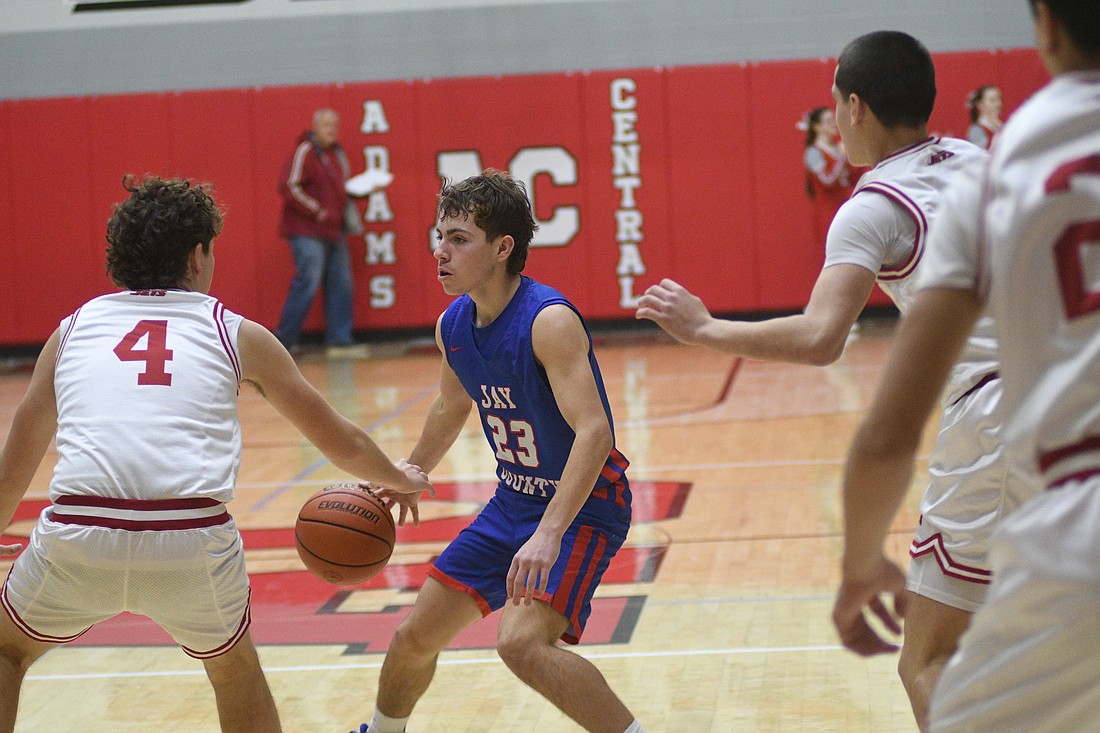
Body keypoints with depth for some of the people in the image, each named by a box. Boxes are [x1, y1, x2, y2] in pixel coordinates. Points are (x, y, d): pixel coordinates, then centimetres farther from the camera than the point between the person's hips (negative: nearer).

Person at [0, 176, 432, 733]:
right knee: (235, 671, 30)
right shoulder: (236, 334, 17)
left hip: (78, 540, 1)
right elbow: (343, 445, 27)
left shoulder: (74, 328, 21)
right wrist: (399, 479, 47)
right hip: (192, 546, 0)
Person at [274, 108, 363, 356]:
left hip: (333, 231, 8)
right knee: (308, 283, -12)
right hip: (307, 231, -8)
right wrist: (318, 212, -17)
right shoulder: (304, 152, -10)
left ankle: (339, 342, 10)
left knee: (341, 285, 5)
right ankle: (283, 342, -4)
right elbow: (289, 187, -17)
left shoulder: (337, 154, 15)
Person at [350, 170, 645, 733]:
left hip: (583, 506, -8)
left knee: (522, 642, -29)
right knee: (415, 635, 13)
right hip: (513, 501, 8)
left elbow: (594, 432, -35)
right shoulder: (452, 326, -1)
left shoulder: (549, 320, -26)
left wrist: (548, 535, -44)